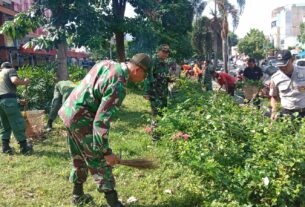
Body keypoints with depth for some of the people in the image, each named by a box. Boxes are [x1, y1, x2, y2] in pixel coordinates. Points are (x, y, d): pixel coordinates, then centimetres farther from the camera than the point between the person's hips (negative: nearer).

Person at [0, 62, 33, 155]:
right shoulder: (11, 70, 10)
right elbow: (15, 80, -10)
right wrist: (25, 82, 5)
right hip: (9, 99, -7)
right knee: (18, 123, -3)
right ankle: (24, 147, -1)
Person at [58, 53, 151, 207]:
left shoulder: (107, 64, 4)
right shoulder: (118, 86, -23)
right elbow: (101, 120, -26)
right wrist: (106, 151, -20)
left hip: (69, 111, 9)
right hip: (81, 119, -9)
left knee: (80, 158, 21)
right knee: (100, 161, 1)